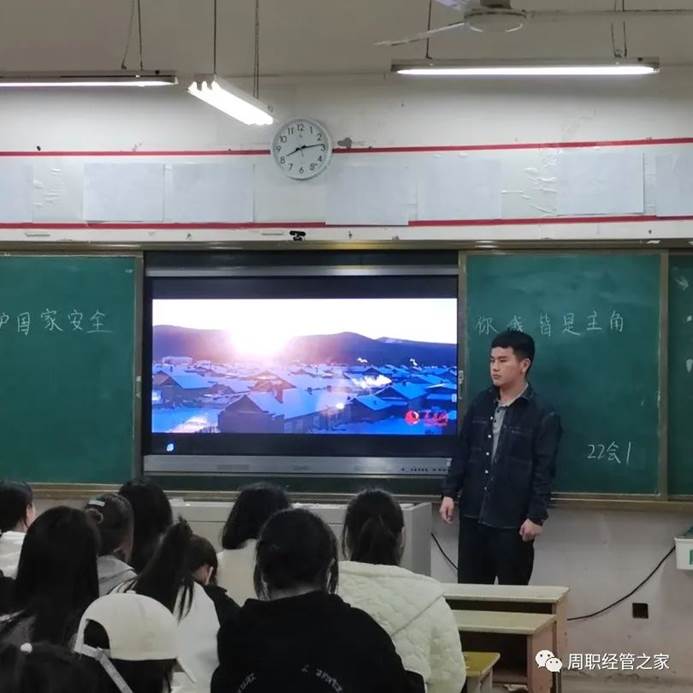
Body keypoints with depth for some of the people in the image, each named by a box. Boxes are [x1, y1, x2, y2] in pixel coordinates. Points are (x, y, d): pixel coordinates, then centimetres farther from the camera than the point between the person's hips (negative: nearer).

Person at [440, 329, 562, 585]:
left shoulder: (543, 414, -9)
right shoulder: (481, 403, 7)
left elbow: (544, 471, -10)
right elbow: (463, 452, 12)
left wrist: (536, 516, -14)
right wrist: (449, 492, 6)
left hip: (513, 521, -5)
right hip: (473, 515, 5)